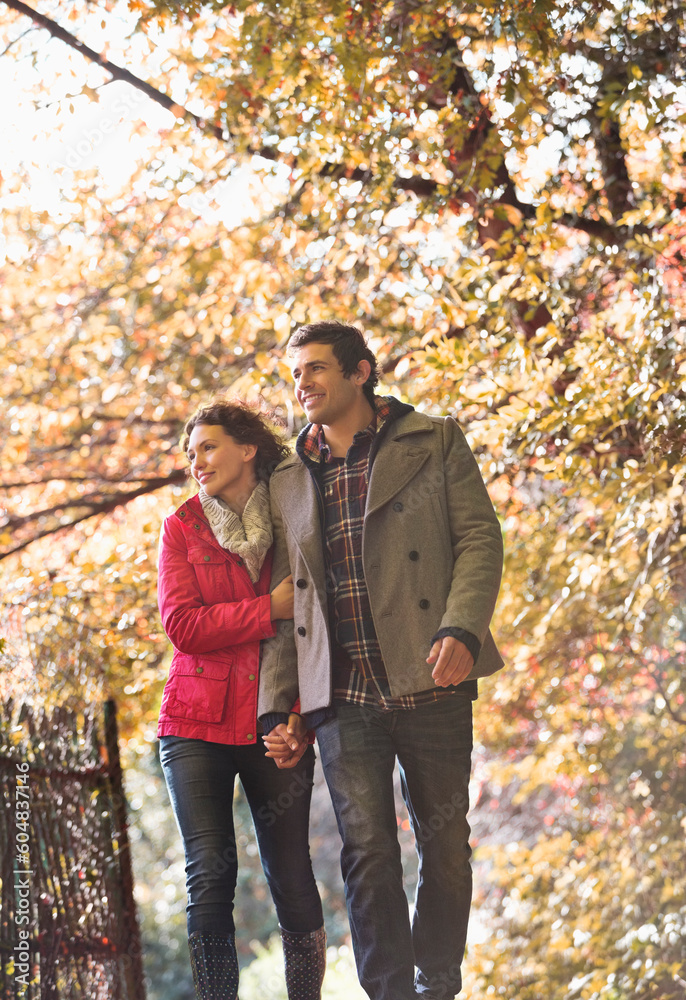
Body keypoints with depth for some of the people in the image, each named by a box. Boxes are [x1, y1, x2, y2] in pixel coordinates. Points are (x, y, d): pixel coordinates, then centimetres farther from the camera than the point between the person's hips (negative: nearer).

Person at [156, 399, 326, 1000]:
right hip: (198, 724, 0)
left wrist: (301, 719, -8)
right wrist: (271, 610, -13)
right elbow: (183, 625, -6)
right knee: (210, 876, -7)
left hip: (273, 725, 0)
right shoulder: (182, 528, 7)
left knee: (291, 877, -3)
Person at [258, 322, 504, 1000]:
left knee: (444, 847, 4)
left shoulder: (435, 442, 8)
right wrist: (277, 708, 8)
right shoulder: (288, 483, 17)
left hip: (430, 685, -2)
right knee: (367, 852, -6)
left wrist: (461, 629, -17)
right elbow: (283, 602, 17)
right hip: (343, 698, 2)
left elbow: (480, 538, 0)